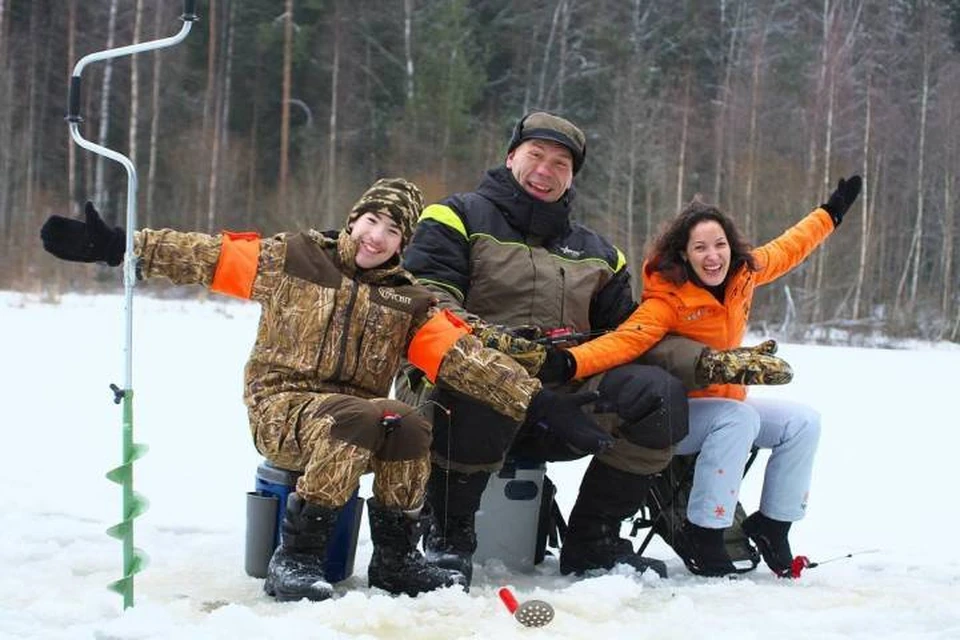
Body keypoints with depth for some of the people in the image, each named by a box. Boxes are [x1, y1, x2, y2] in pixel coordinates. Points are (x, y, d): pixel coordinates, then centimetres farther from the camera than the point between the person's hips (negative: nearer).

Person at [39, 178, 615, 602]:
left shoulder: (410, 302, 9)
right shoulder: (291, 258, 4)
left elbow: (466, 359, -1)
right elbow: (204, 257, 2)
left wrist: (537, 402, -13)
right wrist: (119, 247, -7)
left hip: (359, 417, 3)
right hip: (282, 406, -3)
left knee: (408, 425, -30)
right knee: (355, 424, -35)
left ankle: (395, 558, -11)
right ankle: (296, 559, -24)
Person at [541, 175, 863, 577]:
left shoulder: (743, 274, -3)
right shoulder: (667, 300, -23)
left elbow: (787, 249, 15)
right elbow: (625, 340, -38)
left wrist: (832, 212, 23)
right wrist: (568, 363, -54)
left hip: (727, 401, 8)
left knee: (803, 422, -2)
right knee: (740, 418, -33)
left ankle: (771, 525, 10)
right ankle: (703, 534, -26)